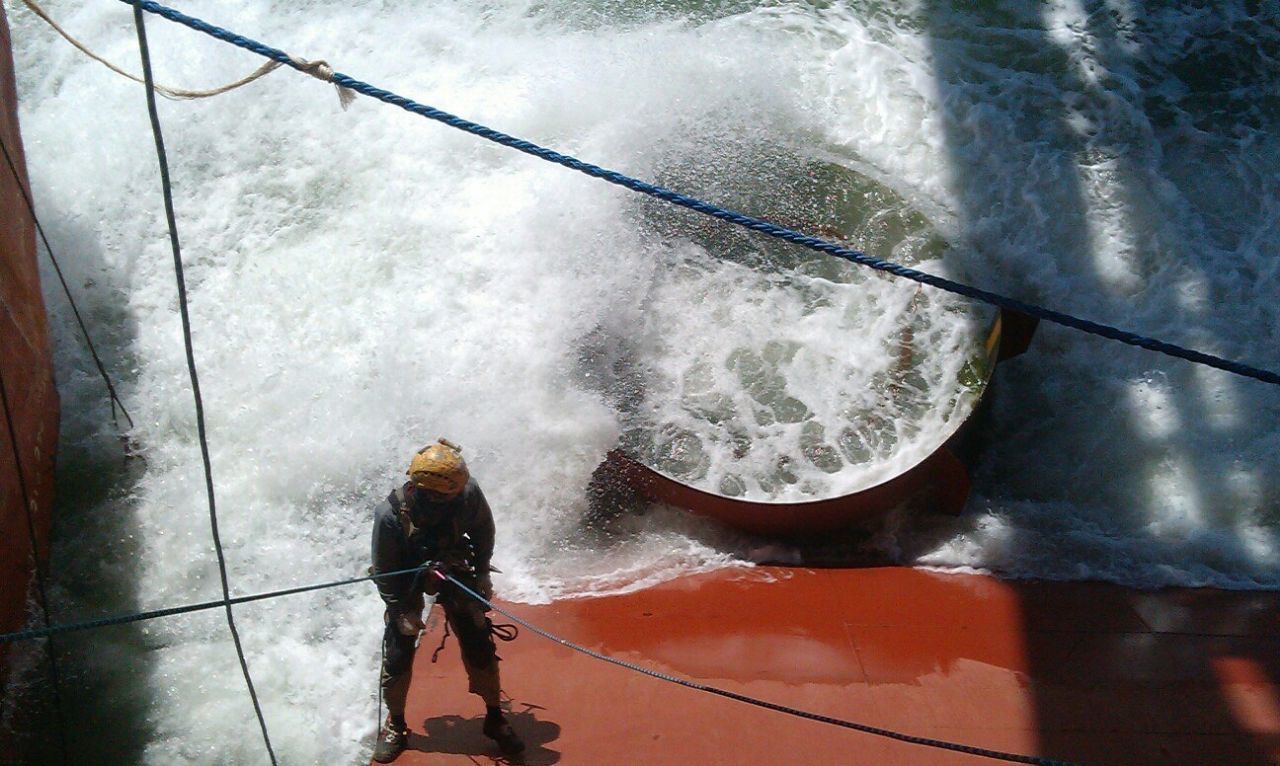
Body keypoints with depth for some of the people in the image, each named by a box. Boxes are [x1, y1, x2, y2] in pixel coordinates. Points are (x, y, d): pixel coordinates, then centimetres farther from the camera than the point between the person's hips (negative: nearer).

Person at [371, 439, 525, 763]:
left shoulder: (468, 494, -28)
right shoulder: (390, 514, -34)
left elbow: (483, 529, -4)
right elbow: (383, 571, -18)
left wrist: (481, 573, 1)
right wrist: (402, 611, -16)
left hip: (454, 574, 2)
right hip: (406, 582, -2)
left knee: (479, 646, 2)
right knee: (398, 654, -2)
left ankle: (494, 718, 20)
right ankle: (395, 725, 21)